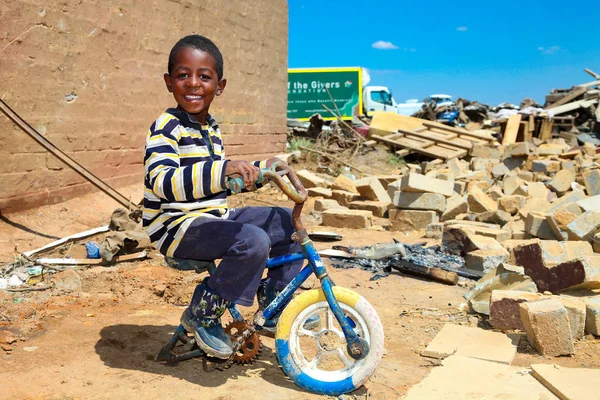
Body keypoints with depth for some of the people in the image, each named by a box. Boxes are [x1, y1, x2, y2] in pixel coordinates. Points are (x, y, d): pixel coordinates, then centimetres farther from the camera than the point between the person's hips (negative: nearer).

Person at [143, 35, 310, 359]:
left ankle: (271, 307, 18)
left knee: (290, 223, 6)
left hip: (214, 218, 9)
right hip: (177, 227, -9)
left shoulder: (211, 128, 15)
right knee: (253, 241, -32)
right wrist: (224, 168, -42)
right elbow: (163, 181, -31)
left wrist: (260, 169, 16)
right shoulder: (166, 127, -13)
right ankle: (203, 314, -10)